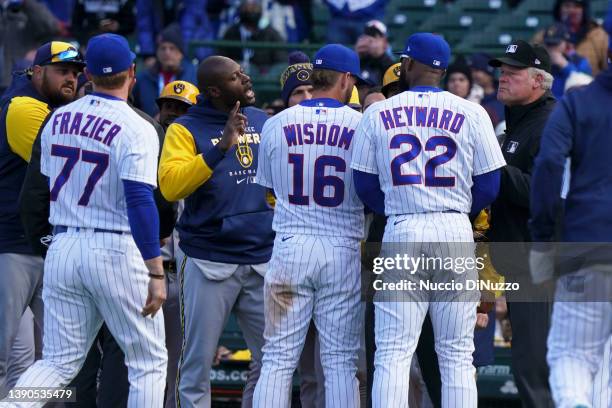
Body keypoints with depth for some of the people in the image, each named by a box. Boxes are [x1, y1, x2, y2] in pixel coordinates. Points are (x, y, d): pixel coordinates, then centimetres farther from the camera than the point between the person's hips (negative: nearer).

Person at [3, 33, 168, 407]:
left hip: (62, 249, 5)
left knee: (61, 361, 9)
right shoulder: (136, 130, -11)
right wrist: (155, 272, -19)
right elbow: (140, 202, -19)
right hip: (115, 251, -5)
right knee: (149, 361, 7)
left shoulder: (57, 120, 7)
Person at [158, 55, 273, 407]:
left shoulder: (266, 123, 11)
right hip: (210, 262, -4)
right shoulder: (186, 129, -3)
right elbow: (171, 186, -18)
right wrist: (221, 147, -24)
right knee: (198, 364, 0)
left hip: (264, 259, 4)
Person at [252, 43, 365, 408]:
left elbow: (268, 187, 12)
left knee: (278, 357, 3)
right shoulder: (362, 125, -4)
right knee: (341, 360, 3)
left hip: (290, 246, 1)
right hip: (343, 250, -1)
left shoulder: (277, 124, 3)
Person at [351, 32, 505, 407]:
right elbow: (489, 186, 3)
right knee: (457, 355, 3)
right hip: (455, 233, 0)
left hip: (401, 234, 0)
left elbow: (365, 186, 7)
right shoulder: (471, 114, 2)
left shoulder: (377, 114, 4)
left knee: (393, 353, 0)